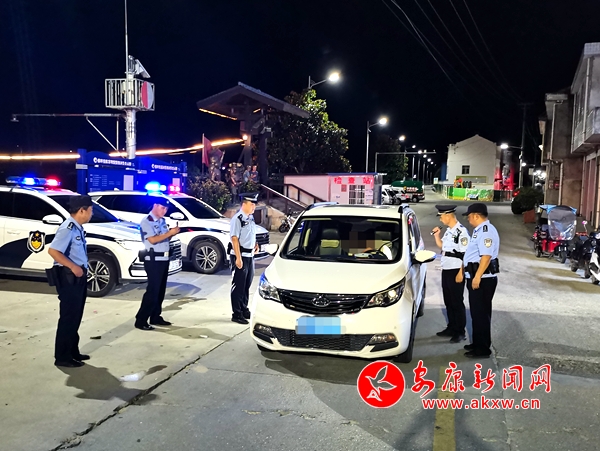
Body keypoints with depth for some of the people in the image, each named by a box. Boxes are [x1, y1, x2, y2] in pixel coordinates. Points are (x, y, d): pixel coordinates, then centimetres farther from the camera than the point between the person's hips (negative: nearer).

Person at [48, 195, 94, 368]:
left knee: (76, 317, 17)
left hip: (78, 276, 10)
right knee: (68, 317, -2)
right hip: (69, 277, -10)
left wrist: (81, 269, 12)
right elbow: (53, 251, -26)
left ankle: (73, 352, 28)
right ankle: (62, 357, 8)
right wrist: (73, 267, -25)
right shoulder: (68, 228, -17)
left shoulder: (78, 228, 12)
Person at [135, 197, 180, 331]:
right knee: (152, 291, -9)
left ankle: (155, 317, 21)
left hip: (164, 259, 8)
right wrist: (170, 232, -21)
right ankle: (140, 320, -3)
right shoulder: (146, 222, -11)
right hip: (153, 260, -8)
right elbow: (153, 240, -21)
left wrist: (173, 233, -3)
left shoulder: (162, 221, 14)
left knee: (161, 290, 12)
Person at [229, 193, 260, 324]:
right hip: (240, 256, -8)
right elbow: (234, 238, -21)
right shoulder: (237, 219, -16)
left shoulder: (251, 218, 10)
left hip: (250, 255, 8)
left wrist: (255, 244, 6)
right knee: (238, 285, 0)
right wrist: (238, 258, -24)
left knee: (247, 285, 18)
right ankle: (237, 314, 9)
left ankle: (244, 310, 32)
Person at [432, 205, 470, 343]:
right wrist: (437, 236, 7)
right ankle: (451, 328, 27)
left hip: (456, 272, -9)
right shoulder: (448, 230, 10)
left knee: (457, 302, 0)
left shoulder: (461, 231, -17)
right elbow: (442, 246, 24)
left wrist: (461, 274, -19)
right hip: (446, 270, 9)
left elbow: (465, 255, -18)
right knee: (448, 301, 15)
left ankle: (460, 332, 9)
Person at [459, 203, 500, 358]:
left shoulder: (486, 231, -17)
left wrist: (477, 277, -27)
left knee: (481, 313, -3)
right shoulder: (479, 230, 16)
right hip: (476, 277, 10)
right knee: (476, 312, 16)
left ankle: (483, 348, 5)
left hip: (483, 278, -10)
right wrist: (463, 272, 26)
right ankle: (478, 343, 27)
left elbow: (486, 256, -26)